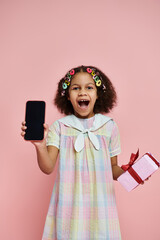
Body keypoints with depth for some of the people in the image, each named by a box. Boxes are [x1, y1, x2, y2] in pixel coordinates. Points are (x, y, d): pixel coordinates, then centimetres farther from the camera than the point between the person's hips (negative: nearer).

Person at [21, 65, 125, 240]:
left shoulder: (109, 127, 2)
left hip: (99, 203, 1)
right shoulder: (59, 127, 0)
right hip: (69, 205, 0)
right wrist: (40, 146, -26)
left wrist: (126, 172, -13)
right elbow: (48, 168, -8)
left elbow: (112, 169, 8)